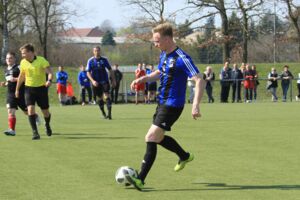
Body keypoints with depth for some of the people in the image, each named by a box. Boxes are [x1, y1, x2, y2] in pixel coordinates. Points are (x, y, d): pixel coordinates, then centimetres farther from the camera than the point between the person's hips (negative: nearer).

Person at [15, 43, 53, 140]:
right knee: (30, 109, -16)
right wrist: (17, 89, 20)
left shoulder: (41, 60, -13)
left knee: (45, 112, 6)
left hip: (41, 88, -2)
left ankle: (47, 125, 40)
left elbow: (50, 72, -20)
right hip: (29, 89, 2)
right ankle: (35, 132, -13)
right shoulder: (23, 62, 0)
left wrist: (49, 80, -41)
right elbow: (21, 76, 14)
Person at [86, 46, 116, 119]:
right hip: (96, 82, 1)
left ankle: (109, 113, -20)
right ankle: (103, 114, 21)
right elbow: (88, 73, -2)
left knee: (107, 96, -15)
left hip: (105, 81, -1)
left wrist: (113, 80, 5)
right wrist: (93, 81, -17)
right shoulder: (90, 61, -1)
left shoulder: (104, 60, 2)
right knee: (100, 98, 7)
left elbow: (110, 70, 9)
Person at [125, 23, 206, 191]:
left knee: (151, 138, -14)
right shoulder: (164, 54, 7)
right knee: (158, 137, 21)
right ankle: (184, 156, 43)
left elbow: (200, 81, -25)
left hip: (172, 105, -9)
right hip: (163, 102, 9)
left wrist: (196, 105, -34)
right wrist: (143, 79, 7)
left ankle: (141, 179, -13)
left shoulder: (182, 58, -21)